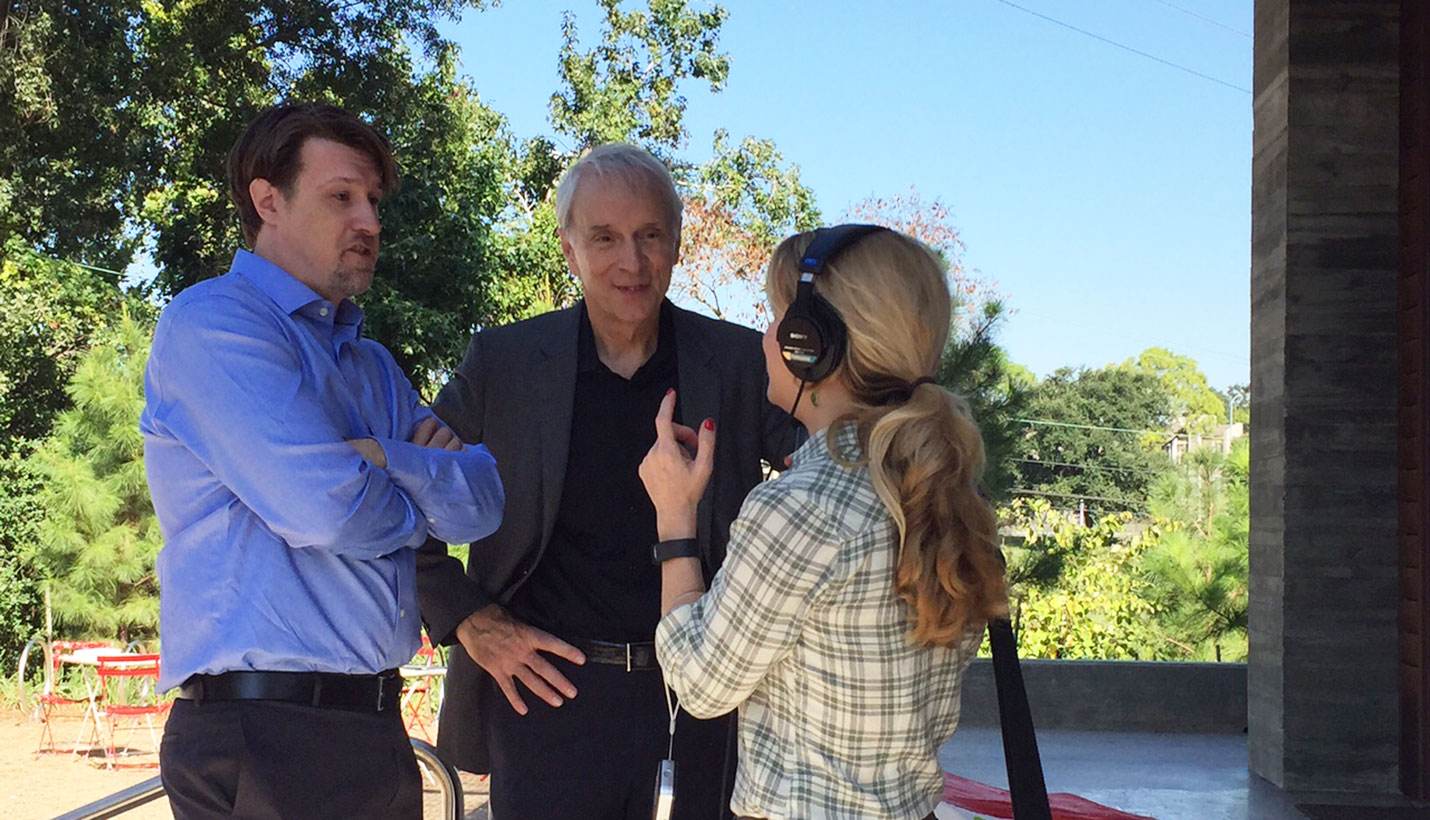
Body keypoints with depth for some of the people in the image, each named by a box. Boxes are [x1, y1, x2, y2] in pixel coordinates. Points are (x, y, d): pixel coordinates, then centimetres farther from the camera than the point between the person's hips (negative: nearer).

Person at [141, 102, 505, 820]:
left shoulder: (372, 363, 18)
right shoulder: (212, 323, -9)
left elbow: (484, 503, 5)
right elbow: (327, 511, -20)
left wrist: (390, 461, -13)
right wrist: (425, 497, 0)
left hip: (375, 728, 8)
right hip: (264, 736, -8)